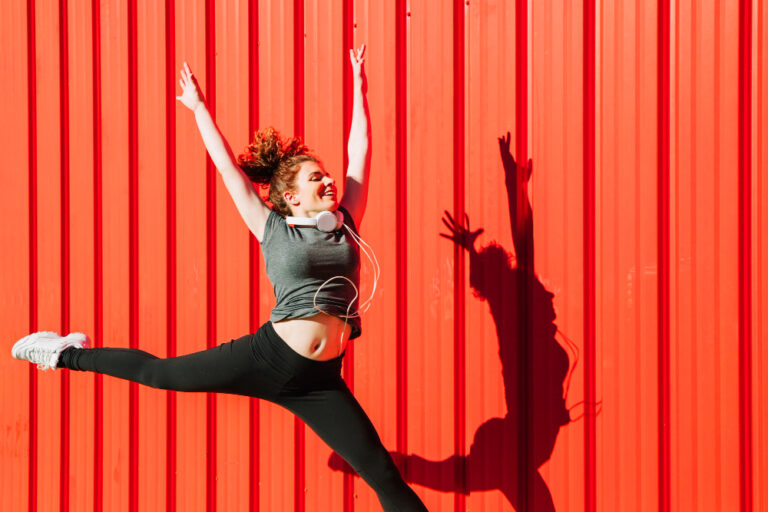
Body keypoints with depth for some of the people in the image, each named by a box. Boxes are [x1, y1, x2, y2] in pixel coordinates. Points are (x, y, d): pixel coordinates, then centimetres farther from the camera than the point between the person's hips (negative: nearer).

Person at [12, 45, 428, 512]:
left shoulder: (346, 224, 9)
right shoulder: (274, 230, 1)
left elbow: (360, 151, 13)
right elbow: (229, 167, 5)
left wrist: (359, 86, 17)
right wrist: (200, 108, 11)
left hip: (319, 383, 2)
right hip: (268, 355, -2)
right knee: (160, 372, 13)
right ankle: (68, 354, 37)